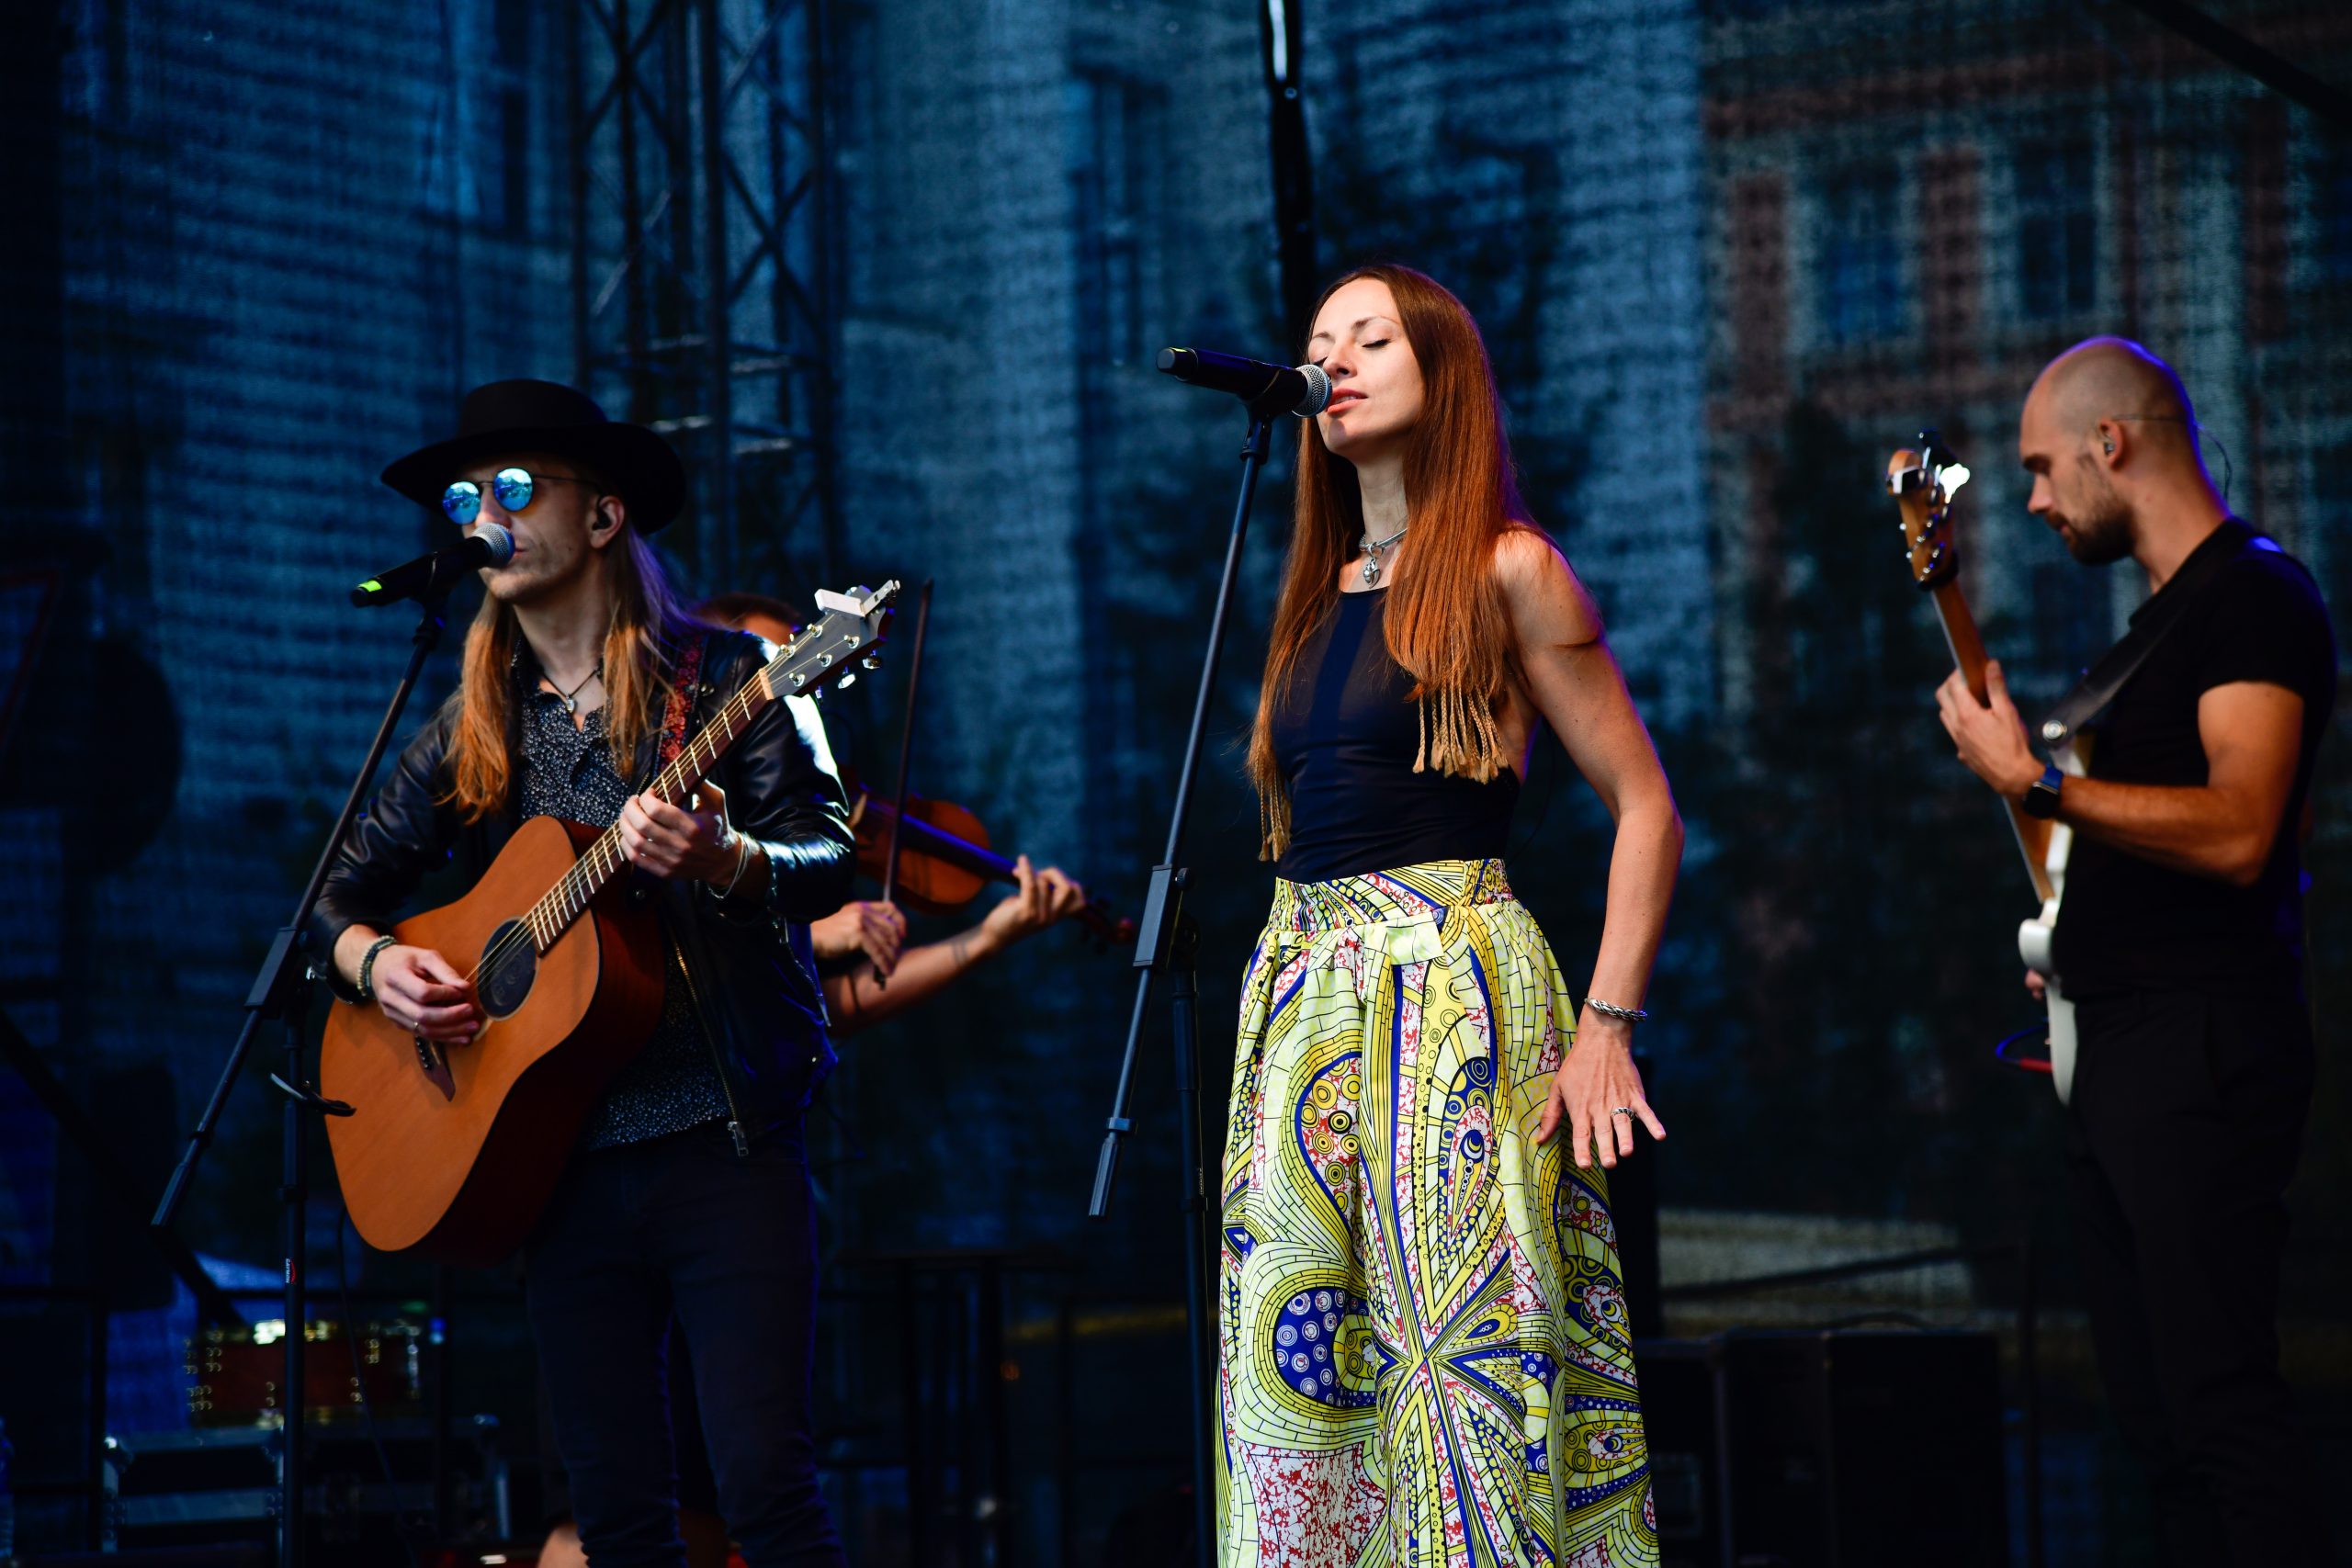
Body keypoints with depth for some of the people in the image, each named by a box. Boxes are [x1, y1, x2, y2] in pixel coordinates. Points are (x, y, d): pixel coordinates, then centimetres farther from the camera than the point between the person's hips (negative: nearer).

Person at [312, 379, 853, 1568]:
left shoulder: (722, 681, 0)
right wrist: (374, 965, -2)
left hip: (723, 1144, -4)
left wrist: (723, 863, -26)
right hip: (562, 1164, 4)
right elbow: (339, 891, 19)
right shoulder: (472, 733, 13)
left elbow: (828, 862, -6)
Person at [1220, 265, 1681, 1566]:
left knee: (1469, 1355, -10)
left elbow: (1644, 808, -4)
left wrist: (1607, 1028, -12)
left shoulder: (1505, 571, -1)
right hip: (1303, 997, 6)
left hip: (1453, 974, -6)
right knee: (1301, 1378, 1)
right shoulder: (1318, 595, 17)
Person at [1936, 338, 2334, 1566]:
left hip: (2200, 1051, -10)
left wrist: (2035, 783, -23)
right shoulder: (2158, 612, 21)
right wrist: (2066, 933, 17)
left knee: (2218, 1406, -14)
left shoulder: (2255, 593, -10)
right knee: (2156, 1419, 10)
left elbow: (2235, 833, -22)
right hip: (2110, 1051, 10)